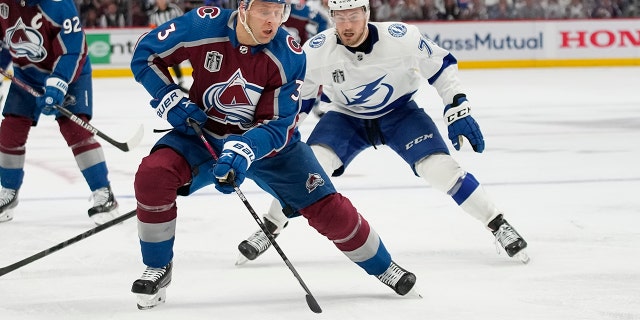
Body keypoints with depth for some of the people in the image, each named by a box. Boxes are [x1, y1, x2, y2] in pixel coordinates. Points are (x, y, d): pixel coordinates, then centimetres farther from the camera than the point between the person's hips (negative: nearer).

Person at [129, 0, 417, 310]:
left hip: (268, 141, 0)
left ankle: (382, 266, 22)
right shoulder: (203, 26, -23)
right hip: (203, 132, 0)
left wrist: (244, 151, -38)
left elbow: (277, 125, -20)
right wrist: (170, 99, -20)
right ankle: (158, 268, -6)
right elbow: (146, 54, -8)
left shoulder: (289, 57, -21)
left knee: (327, 208, -5)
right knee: (153, 175, -27)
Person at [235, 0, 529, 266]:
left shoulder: (401, 37, -28)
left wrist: (458, 109, -19)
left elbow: (441, 66, -13)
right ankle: (268, 230, -3)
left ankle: (498, 225, -2)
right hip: (346, 117, 1)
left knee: (439, 168, -19)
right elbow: (298, 94, -5)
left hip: (400, 113, -1)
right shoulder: (316, 51, -23)